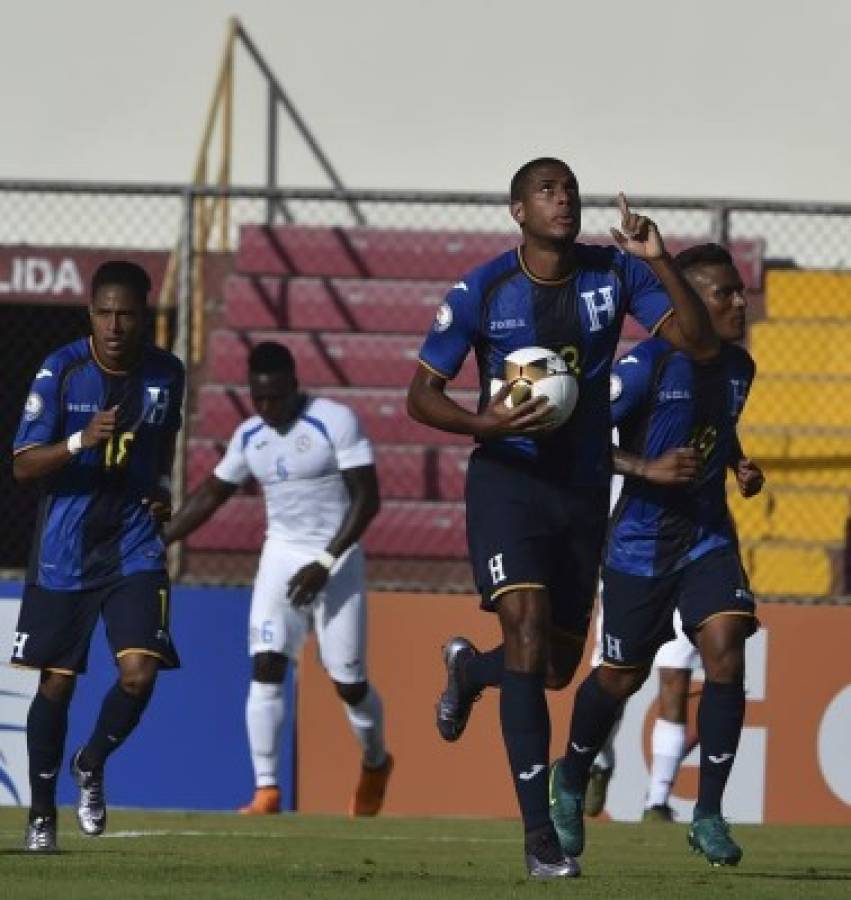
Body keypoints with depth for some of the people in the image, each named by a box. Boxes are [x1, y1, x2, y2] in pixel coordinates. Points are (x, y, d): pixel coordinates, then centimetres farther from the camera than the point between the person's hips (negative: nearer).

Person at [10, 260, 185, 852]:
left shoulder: (167, 373, -1)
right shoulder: (62, 370, -11)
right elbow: (23, 465, -13)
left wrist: (162, 488, 4)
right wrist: (80, 441, -29)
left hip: (134, 543, 2)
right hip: (65, 547, -1)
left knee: (140, 671, -14)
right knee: (57, 682, 5)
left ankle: (92, 765, 15)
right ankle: (42, 811, 19)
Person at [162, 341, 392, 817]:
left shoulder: (336, 421, -12)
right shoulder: (249, 436, 6)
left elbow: (367, 499, -15)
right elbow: (210, 496, 18)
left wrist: (325, 563, -22)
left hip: (337, 559, -4)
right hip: (281, 558, 4)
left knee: (350, 683, 0)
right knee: (266, 667, -13)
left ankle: (376, 764, 30)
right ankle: (266, 792, -14)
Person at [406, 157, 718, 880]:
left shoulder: (615, 274, -2)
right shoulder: (483, 291, -7)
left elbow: (698, 342, -9)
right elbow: (422, 395, -2)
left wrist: (660, 263, -22)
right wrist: (483, 423, -22)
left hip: (584, 488, 4)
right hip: (507, 479, -4)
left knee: (560, 664, 11)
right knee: (528, 631, -22)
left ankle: (470, 669, 49)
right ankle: (540, 835, -21)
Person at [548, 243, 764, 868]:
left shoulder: (738, 367, 5)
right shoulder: (648, 364, -16)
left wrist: (741, 466, 6)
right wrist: (648, 469, -24)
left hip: (708, 535, 4)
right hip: (642, 540, -4)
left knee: (725, 648, -17)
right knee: (623, 675, 7)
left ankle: (709, 815, -9)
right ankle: (571, 780, 38)